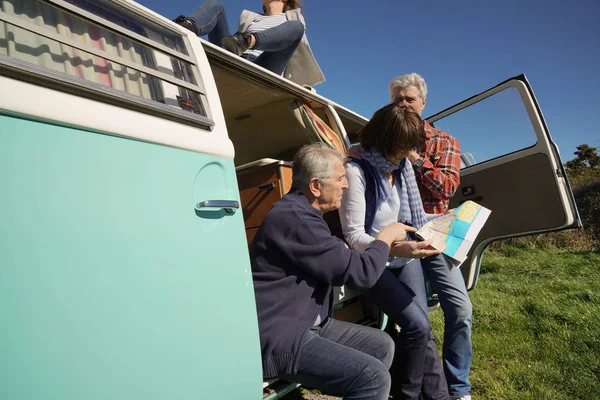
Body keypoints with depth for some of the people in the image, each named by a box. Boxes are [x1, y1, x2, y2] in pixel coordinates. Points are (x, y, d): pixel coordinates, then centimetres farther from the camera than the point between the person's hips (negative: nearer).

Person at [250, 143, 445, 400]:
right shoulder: (295, 219, -23)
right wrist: (386, 237, -3)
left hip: (308, 325, 10)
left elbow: (341, 258, 17)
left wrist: (393, 247, 8)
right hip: (279, 338, -10)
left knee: (382, 345, 10)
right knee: (373, 376, -21)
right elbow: (360, 273, -21)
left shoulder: (301, 212, 12)